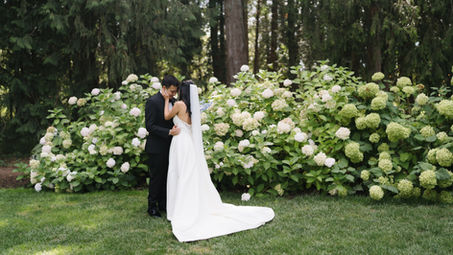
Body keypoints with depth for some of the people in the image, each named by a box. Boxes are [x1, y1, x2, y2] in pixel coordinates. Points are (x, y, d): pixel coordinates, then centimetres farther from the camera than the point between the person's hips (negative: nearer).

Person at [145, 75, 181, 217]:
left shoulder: (172, 101, 8)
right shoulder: (152, 101, -15)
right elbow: (150, 126, -19)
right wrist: (169, 132, -26)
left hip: (169, 146, 7)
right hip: (157, 148, -7)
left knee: (166, 177, 14)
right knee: (156, 177, 2)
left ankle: (163, 204, 26)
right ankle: (152, 206, 15)